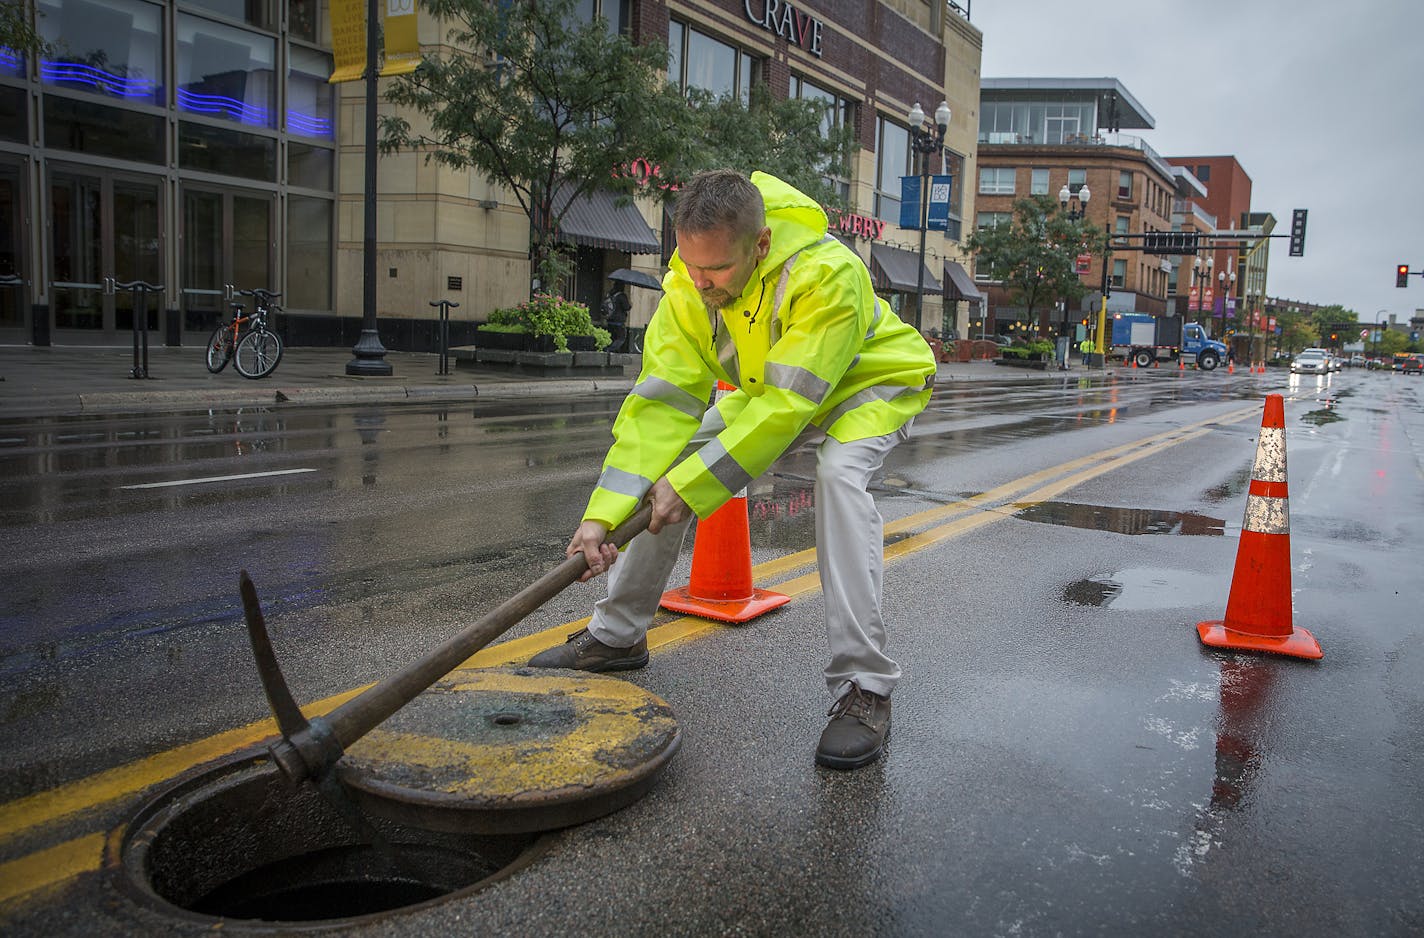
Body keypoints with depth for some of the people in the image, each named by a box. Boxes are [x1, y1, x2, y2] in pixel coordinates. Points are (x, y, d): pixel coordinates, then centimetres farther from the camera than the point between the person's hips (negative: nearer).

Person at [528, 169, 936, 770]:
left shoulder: (828, 274, -38)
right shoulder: (686, 288, -21)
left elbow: (789, 404, -39)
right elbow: (661, 402, -26)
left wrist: (691, 483, -39)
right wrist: (604, 513, -36)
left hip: (869, 385, -5)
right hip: (768, 389, 5)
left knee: (839, 472, -36)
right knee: (666, 459, -7)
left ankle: (864, 687, -27)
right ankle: (617, 635, 10)